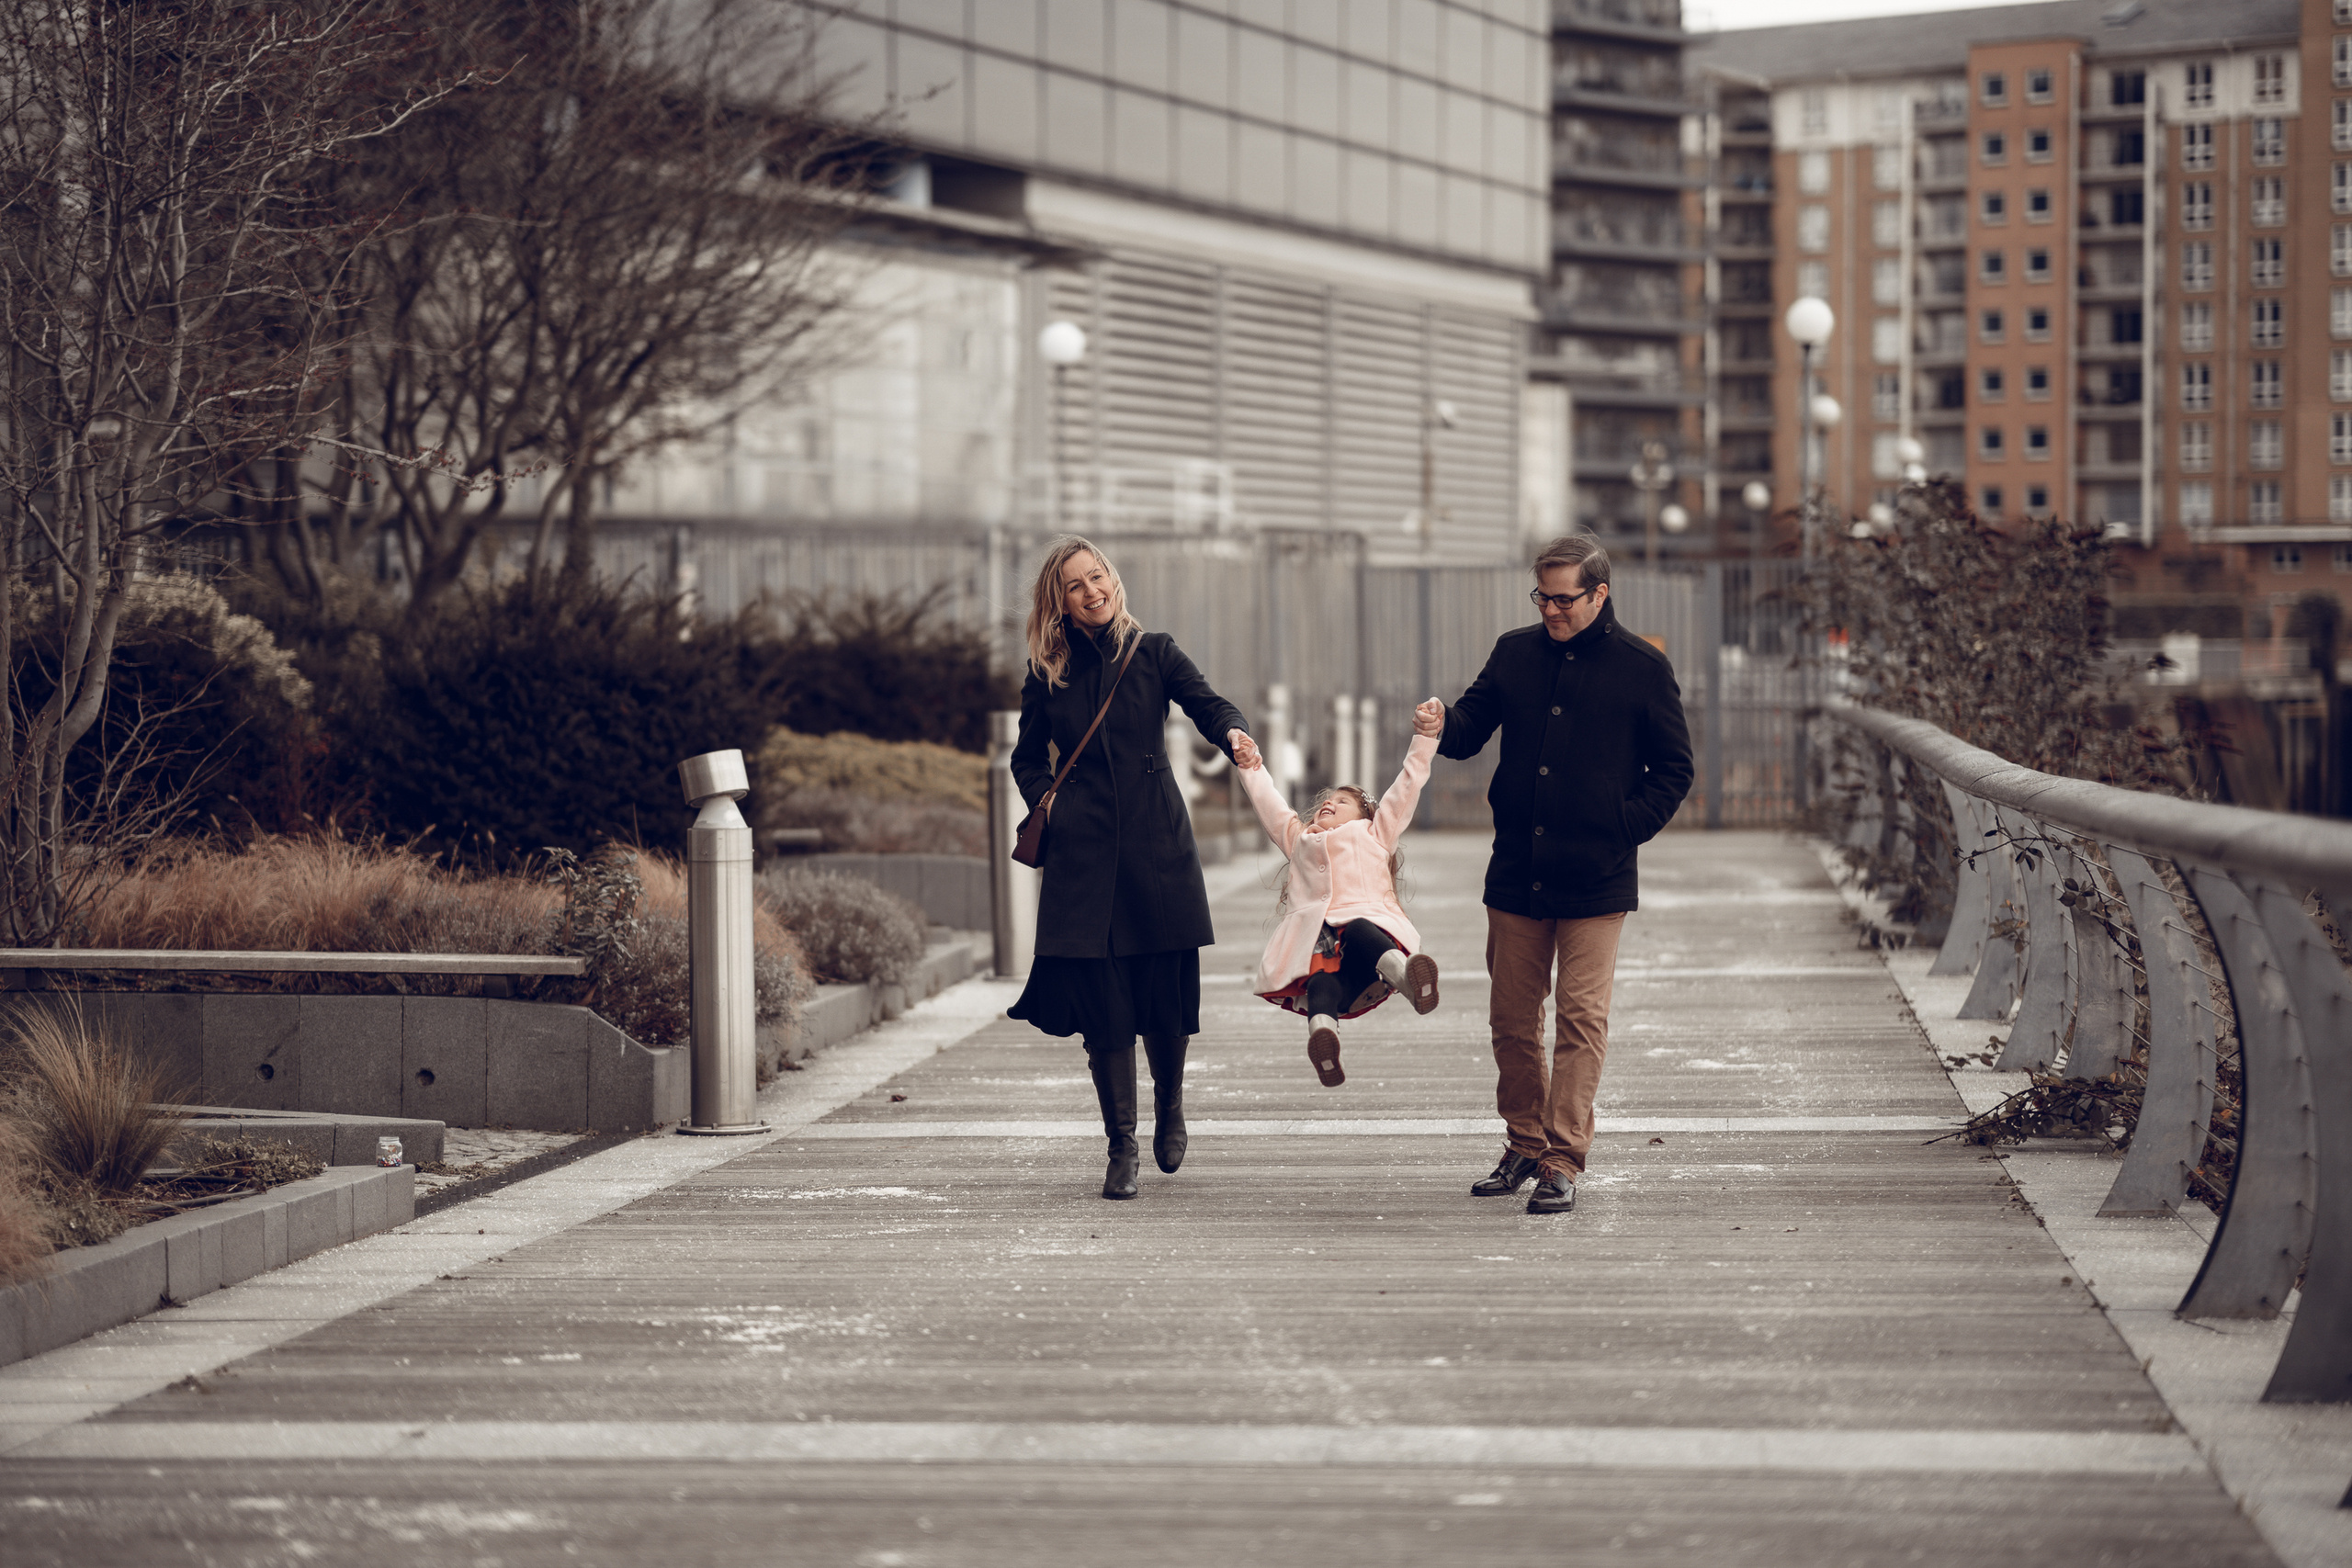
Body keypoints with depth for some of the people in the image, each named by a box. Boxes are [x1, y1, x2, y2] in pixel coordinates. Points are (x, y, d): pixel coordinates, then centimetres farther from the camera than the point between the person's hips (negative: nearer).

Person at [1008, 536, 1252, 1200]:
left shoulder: (1153, 652, 6)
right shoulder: (1047, 672, 9)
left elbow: (1205, 702, -8)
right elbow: (1028, 756, 19)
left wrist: (1233, 732, -29)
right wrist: (1045, 802, 1)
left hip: (1156, 845, 0)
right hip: (1083, 852, 1)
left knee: (1167, 993, 0)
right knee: (1099, 1000, -5)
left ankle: (1170, 1106, 29)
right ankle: (1121, 1146, 5)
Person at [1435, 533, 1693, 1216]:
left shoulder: (1643, 668, -1)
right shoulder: (1514, 653, 8)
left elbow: (1673, 769, 4)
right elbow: (1472, 726, 10)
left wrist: (1627, 828, -7)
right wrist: (1442, 726, -13)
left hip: (1594, 879, -4)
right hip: (1516, 873, 4)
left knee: (1581, 1018, -5)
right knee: (1511, 1018, 8)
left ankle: (1563, 1160, -2)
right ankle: (1524, 1145, 23)